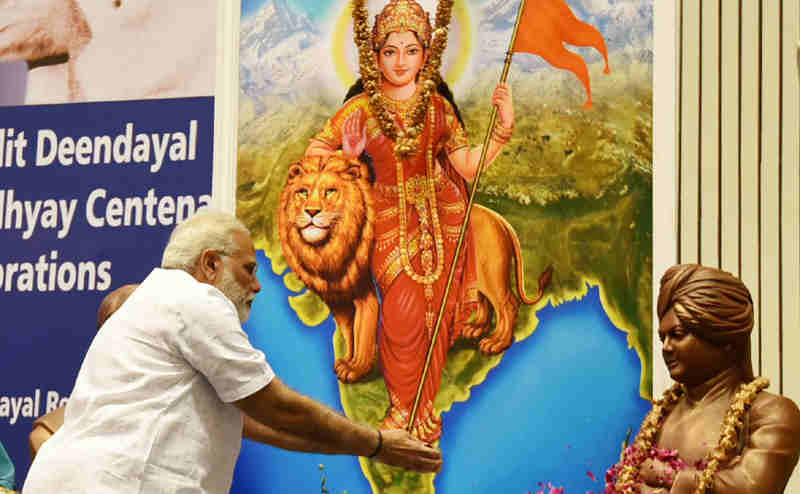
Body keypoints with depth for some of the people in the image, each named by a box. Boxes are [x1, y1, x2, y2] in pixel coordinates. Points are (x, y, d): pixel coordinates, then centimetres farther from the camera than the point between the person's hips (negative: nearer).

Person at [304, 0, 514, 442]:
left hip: (442, 215, 2)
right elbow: (316, 149, 8)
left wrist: (503, 127, -12)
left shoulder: (438, 105, 1)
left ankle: (424, 406, 21)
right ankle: (403, 405, 11)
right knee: (404, 314, -10)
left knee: (435, 311, 5)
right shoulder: (363, 107, -3)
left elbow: (469, 166, -2)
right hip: (392, 218, -2)